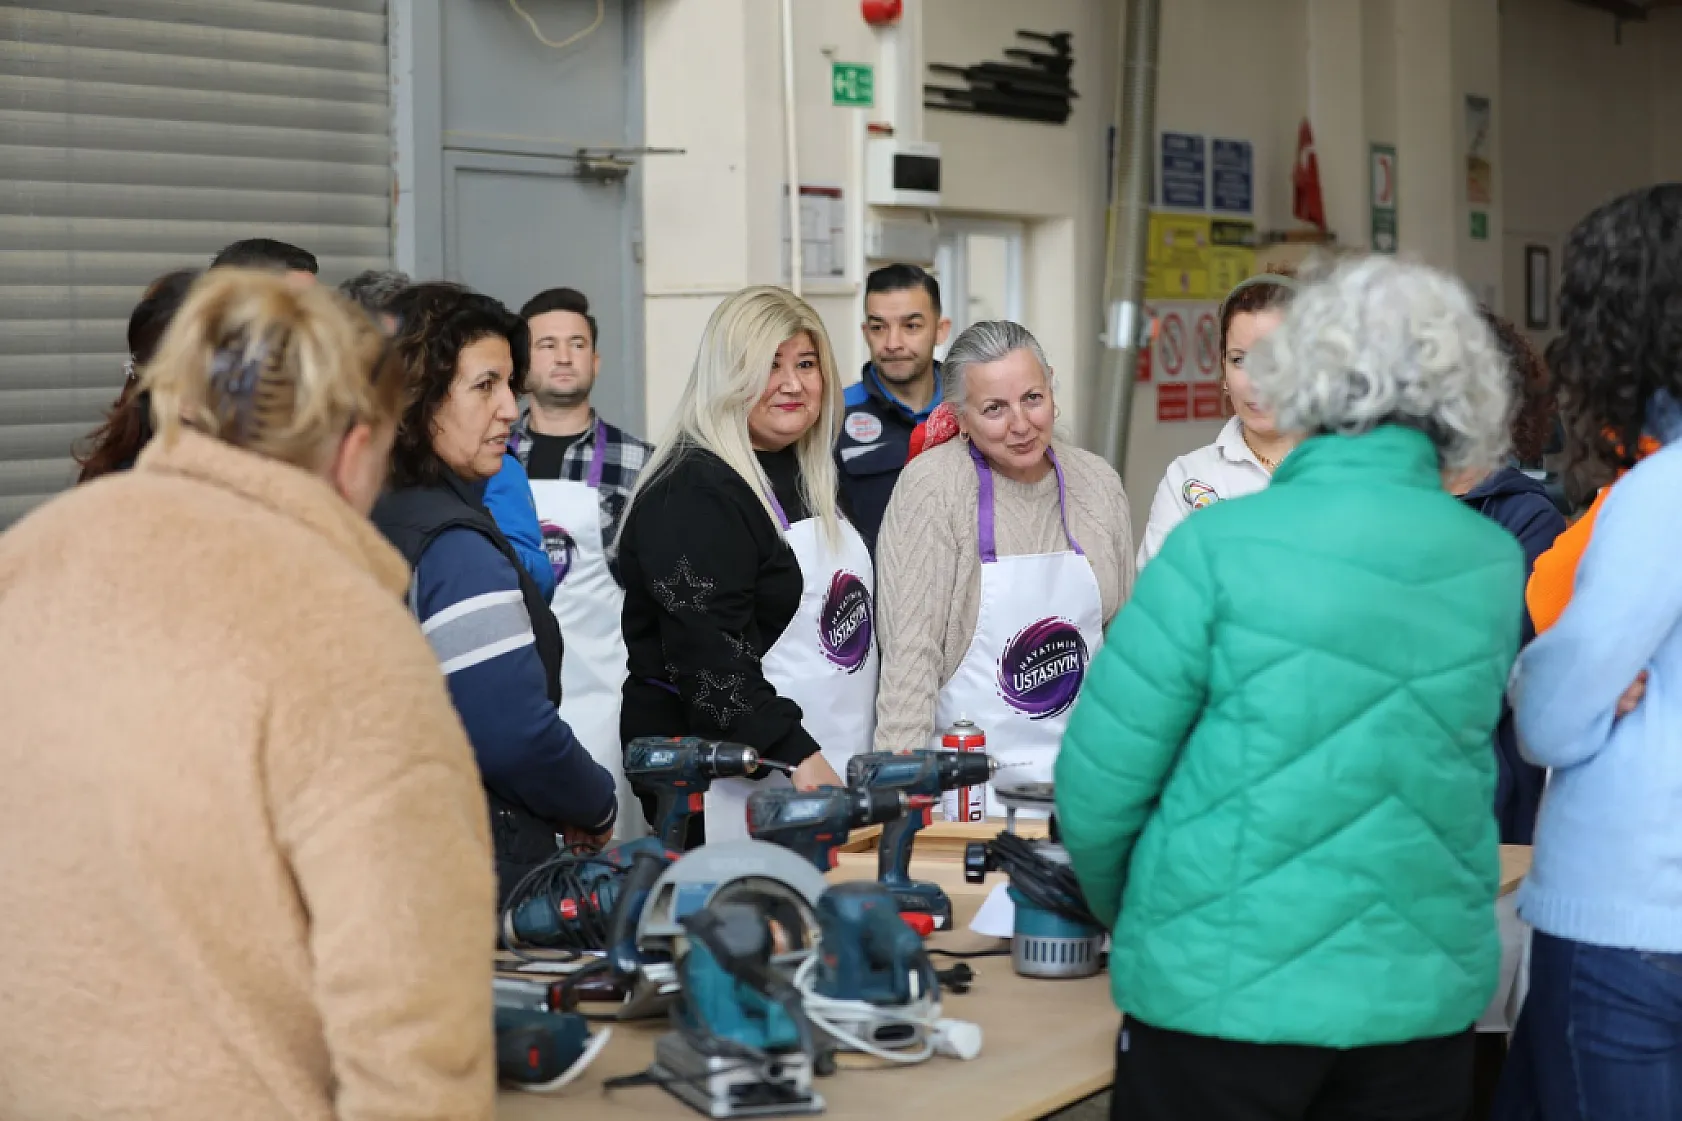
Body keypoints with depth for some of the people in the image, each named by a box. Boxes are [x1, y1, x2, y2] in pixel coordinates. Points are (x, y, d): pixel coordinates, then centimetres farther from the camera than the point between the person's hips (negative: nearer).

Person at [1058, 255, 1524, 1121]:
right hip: (1424, 993, 4)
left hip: (1225, 994, -3)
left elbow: (1100, 781, -10)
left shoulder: (1220, 547, -13)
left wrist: (1128, 918, 9)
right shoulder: (1496, 569, 0)